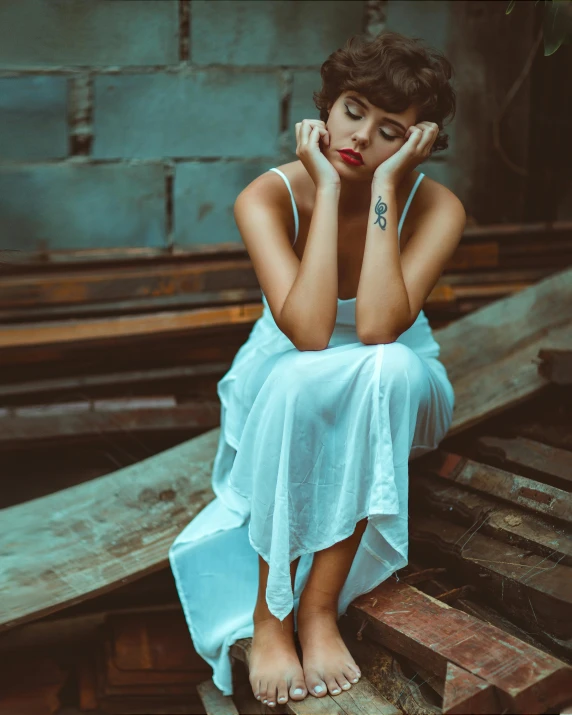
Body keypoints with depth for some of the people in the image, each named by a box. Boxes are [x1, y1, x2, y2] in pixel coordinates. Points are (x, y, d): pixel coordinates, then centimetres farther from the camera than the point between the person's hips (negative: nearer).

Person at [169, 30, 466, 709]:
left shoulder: (435, 207, -17)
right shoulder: (269, 196, -19)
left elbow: (378, 328, -33)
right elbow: (308, 332, -33)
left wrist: (384, 189, -31)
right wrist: (327, 192, -31)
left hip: (392, 400, 1)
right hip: (286, 397, 0)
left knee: (389, 366, -35)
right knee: (298, 380, -37)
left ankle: (319, 606, -24)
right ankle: (268, 613, -21)